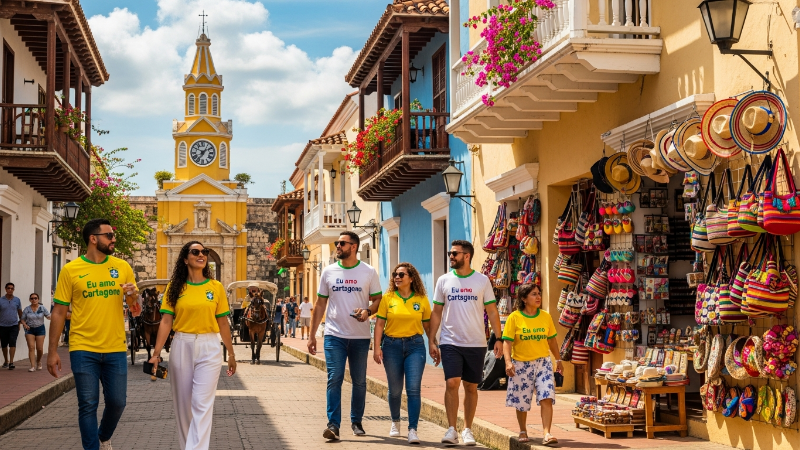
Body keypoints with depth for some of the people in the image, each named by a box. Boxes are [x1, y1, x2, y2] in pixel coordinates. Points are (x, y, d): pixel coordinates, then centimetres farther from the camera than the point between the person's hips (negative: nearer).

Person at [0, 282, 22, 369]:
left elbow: (20, 313, 12)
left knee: (12, 343, -14)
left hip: (14, 326, -1)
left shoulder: (17, 300, 3)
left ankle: (11, 362, -17)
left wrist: (20, 323, 11)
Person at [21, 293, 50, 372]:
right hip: (30, 329, 0)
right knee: (31, 347, -11)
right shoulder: (27, 309, 1)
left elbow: (48, 316, 0)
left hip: (40, 329, 0)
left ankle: (39, 362, 29)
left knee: (40, 348, -1)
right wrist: (24, 324, -14)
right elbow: (23, 319, 6)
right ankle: (33, 366, -12)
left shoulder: (42, 308, 0)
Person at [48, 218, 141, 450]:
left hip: (115, 349, 2)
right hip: (83, 350, -2)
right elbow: (59, 312, 1)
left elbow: (136, 310, 9)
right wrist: (52, 351, -2)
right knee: (88, 405, 0)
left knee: (117, 402, 8)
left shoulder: (122, 267, 4)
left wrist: (134, 297, -14)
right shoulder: (70, 270, -2)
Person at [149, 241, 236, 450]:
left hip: (209, 348, -1)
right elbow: (166, 321, -1)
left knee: (202, 403, -10)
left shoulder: (216, 287, 2)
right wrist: (156, 353, -9)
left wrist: (231, 354, 8)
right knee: (182, 403, 11)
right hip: (181, 346, 2)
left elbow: (223, 323, 6)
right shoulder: (175, 287, 2)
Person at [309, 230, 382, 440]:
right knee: (334, 379, -8)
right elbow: (320, 305, 9)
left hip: (360, 336, 0)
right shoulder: (328, 272, 5)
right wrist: (311, 335, 6)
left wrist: (367, 310, -19)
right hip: (334, 336, 0)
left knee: (359, 381, 10)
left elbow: (378, 299, 4)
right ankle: (333, 424, -7)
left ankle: (356, 421, 24)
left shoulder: (368, 272, 1)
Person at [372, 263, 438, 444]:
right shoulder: (388, 298, 1)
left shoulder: (422, 300, 2)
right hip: (392, 345, 1)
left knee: (413, 389, -9)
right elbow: (379, 324, 0)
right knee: (395, 389, 11)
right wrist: (377, 347, -7)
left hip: (415, 345, -1)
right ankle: (395, 423, 34)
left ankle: (413, 430, -8)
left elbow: (428, 325, 8)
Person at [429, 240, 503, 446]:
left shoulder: (482, 280, 1)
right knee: (451, 383, -12)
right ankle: (452, 429, -3)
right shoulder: (444, 280, 4)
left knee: (471, 387, 7)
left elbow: (492, 311, 2)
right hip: (450, 343, 0)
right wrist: (431, 340, 0)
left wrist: (499, 339, -5)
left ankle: (467, 430, 18)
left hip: (476, 344, 0)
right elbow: (436, 312, 7)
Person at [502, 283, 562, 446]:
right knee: (521, 402, 10)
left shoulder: (546, 316, 3)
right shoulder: (514, 317, -7)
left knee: (547, 398, -12)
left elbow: (552, 340, 13)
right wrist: (508, 362, -20)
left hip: (543, 362, 2)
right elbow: (507, 342, -9)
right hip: (521, 364, -2)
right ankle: (523, 431, 30)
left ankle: (547, 434, -13)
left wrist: (558, 360, 15)